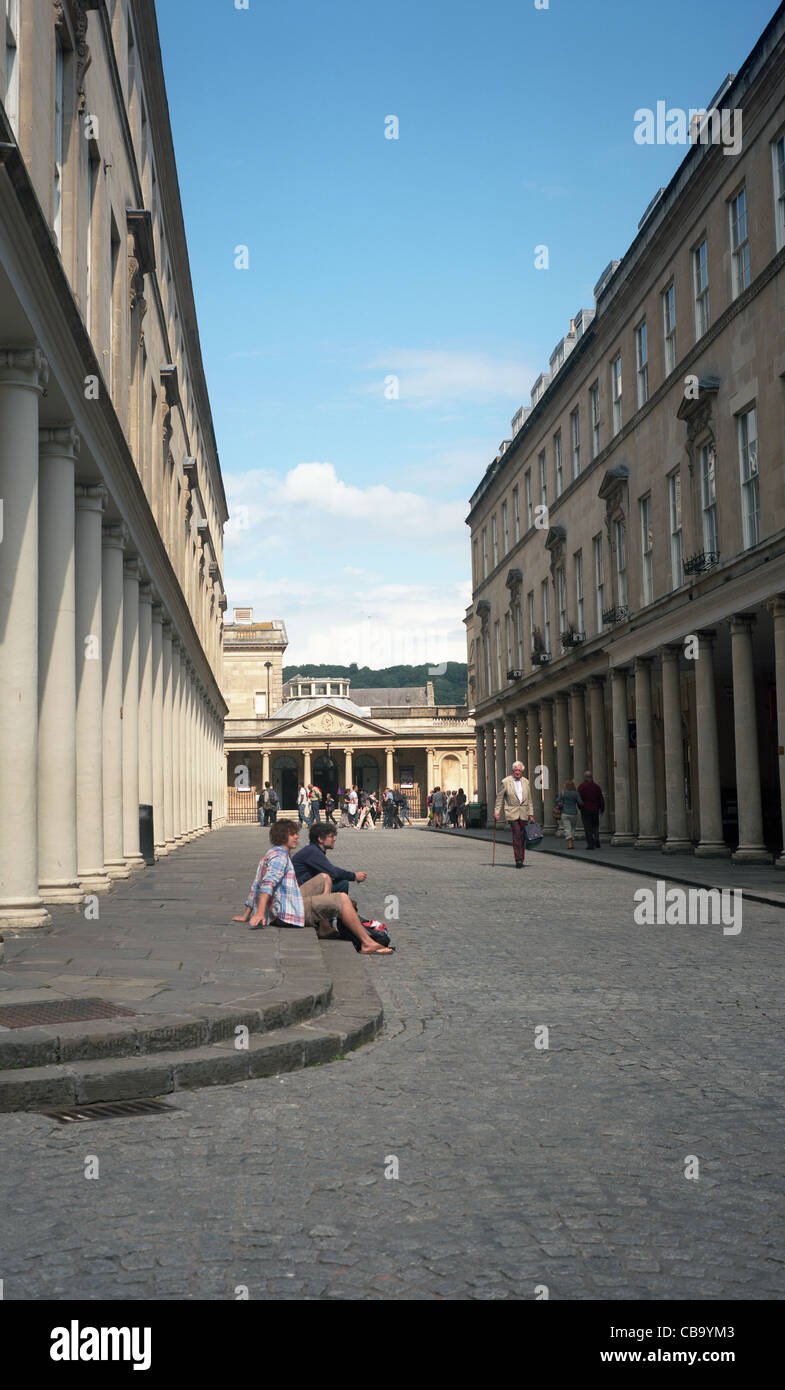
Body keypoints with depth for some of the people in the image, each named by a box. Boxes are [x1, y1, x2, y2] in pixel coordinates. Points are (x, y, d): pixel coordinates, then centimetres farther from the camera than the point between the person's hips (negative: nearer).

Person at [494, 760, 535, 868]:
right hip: (511, 812, -4)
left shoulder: (525, 782, 10)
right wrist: (496, 812, -3)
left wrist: (531, 814, 10)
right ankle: (518, 859, -16)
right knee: (516, 834, -16)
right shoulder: (506, 782, -1)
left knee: (522, 836, 5)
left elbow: (529, 800, 14)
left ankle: (522, 858, 18)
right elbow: (499, 798, 2)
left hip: (523, 813, 4)